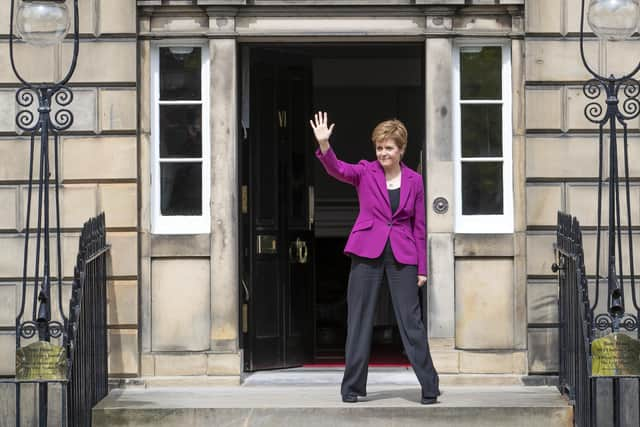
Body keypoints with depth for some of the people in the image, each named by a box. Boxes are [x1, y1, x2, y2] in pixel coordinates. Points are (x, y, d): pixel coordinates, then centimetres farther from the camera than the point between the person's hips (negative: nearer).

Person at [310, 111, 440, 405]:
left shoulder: (414, 181, 6)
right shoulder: (365, 172, 2)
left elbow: (418, 226, 9)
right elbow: (337, 169, -18)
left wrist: (422, 268, 6)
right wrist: (324, 145, -37)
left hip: (402, 256, 0)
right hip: (367, 253, 0)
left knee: (411, 320, -1)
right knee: (359, 320, 3)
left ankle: (429, 387, 4)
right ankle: (352, 387, 12)